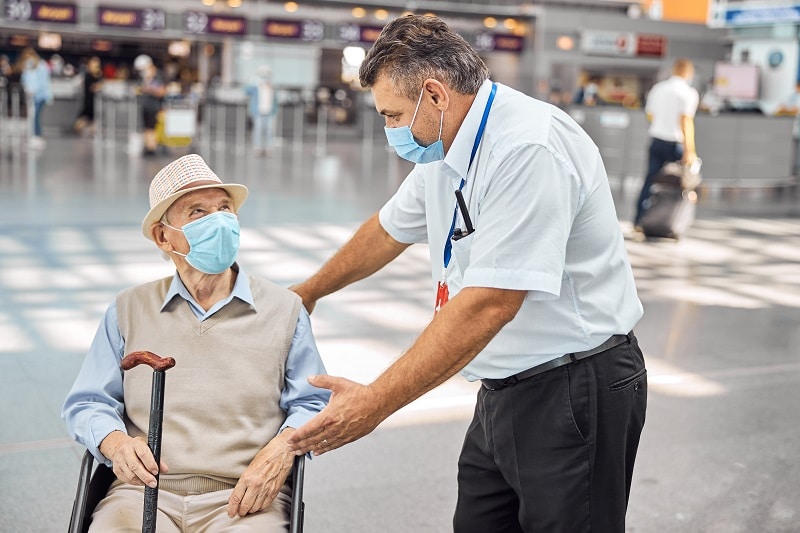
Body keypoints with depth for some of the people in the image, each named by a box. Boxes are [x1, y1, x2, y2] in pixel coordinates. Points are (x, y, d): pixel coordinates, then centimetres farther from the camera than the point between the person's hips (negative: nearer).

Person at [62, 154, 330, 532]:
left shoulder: (284, 309, 11)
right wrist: (116, 443, -9)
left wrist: (280, 451, -10)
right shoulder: (128, 311, 14)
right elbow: (87, 403, 13)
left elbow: (312, 402, 10)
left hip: (244, 498, 0)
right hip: (143, 491, 1)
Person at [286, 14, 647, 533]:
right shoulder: (443, 148, 5)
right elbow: (390, 228, 23)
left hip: (573, 393, -8)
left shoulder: (528, 149, -24)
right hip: (505, 389, 9)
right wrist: (308, 292, 35)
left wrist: (375, 402, -26)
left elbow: (489, 303, -29)